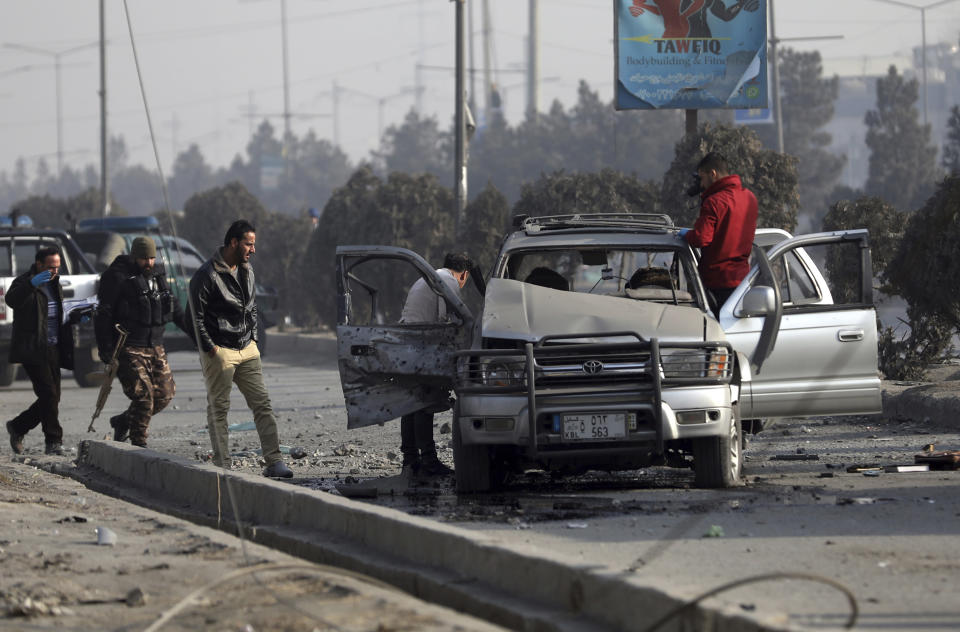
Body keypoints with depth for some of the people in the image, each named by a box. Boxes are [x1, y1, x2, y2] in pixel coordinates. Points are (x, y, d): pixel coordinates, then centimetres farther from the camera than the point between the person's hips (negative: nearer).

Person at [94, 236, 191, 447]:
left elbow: (175, 308, 24)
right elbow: (103, 314, -10)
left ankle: (123, 422, 23)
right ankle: (138, 443, -2)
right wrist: (105, 349, -14)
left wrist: (193, 331, 22)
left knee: (165, 394, 4)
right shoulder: (118, 278, -9)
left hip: (155, 347, 7)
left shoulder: (157, 275, 13)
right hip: (129, 348, -7)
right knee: (144, 395, -14)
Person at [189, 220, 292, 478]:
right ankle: (222, 466, 3)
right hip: (219, 351, -7)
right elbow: (197, 316, -11)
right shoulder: (207, 275, -11)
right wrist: (210, 349, -13)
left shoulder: (247, 270, 13)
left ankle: (274, 461, -4)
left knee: (262, 403, -2)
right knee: (218, 409, -1)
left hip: (247, 350, 7)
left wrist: (253, 338, 14)